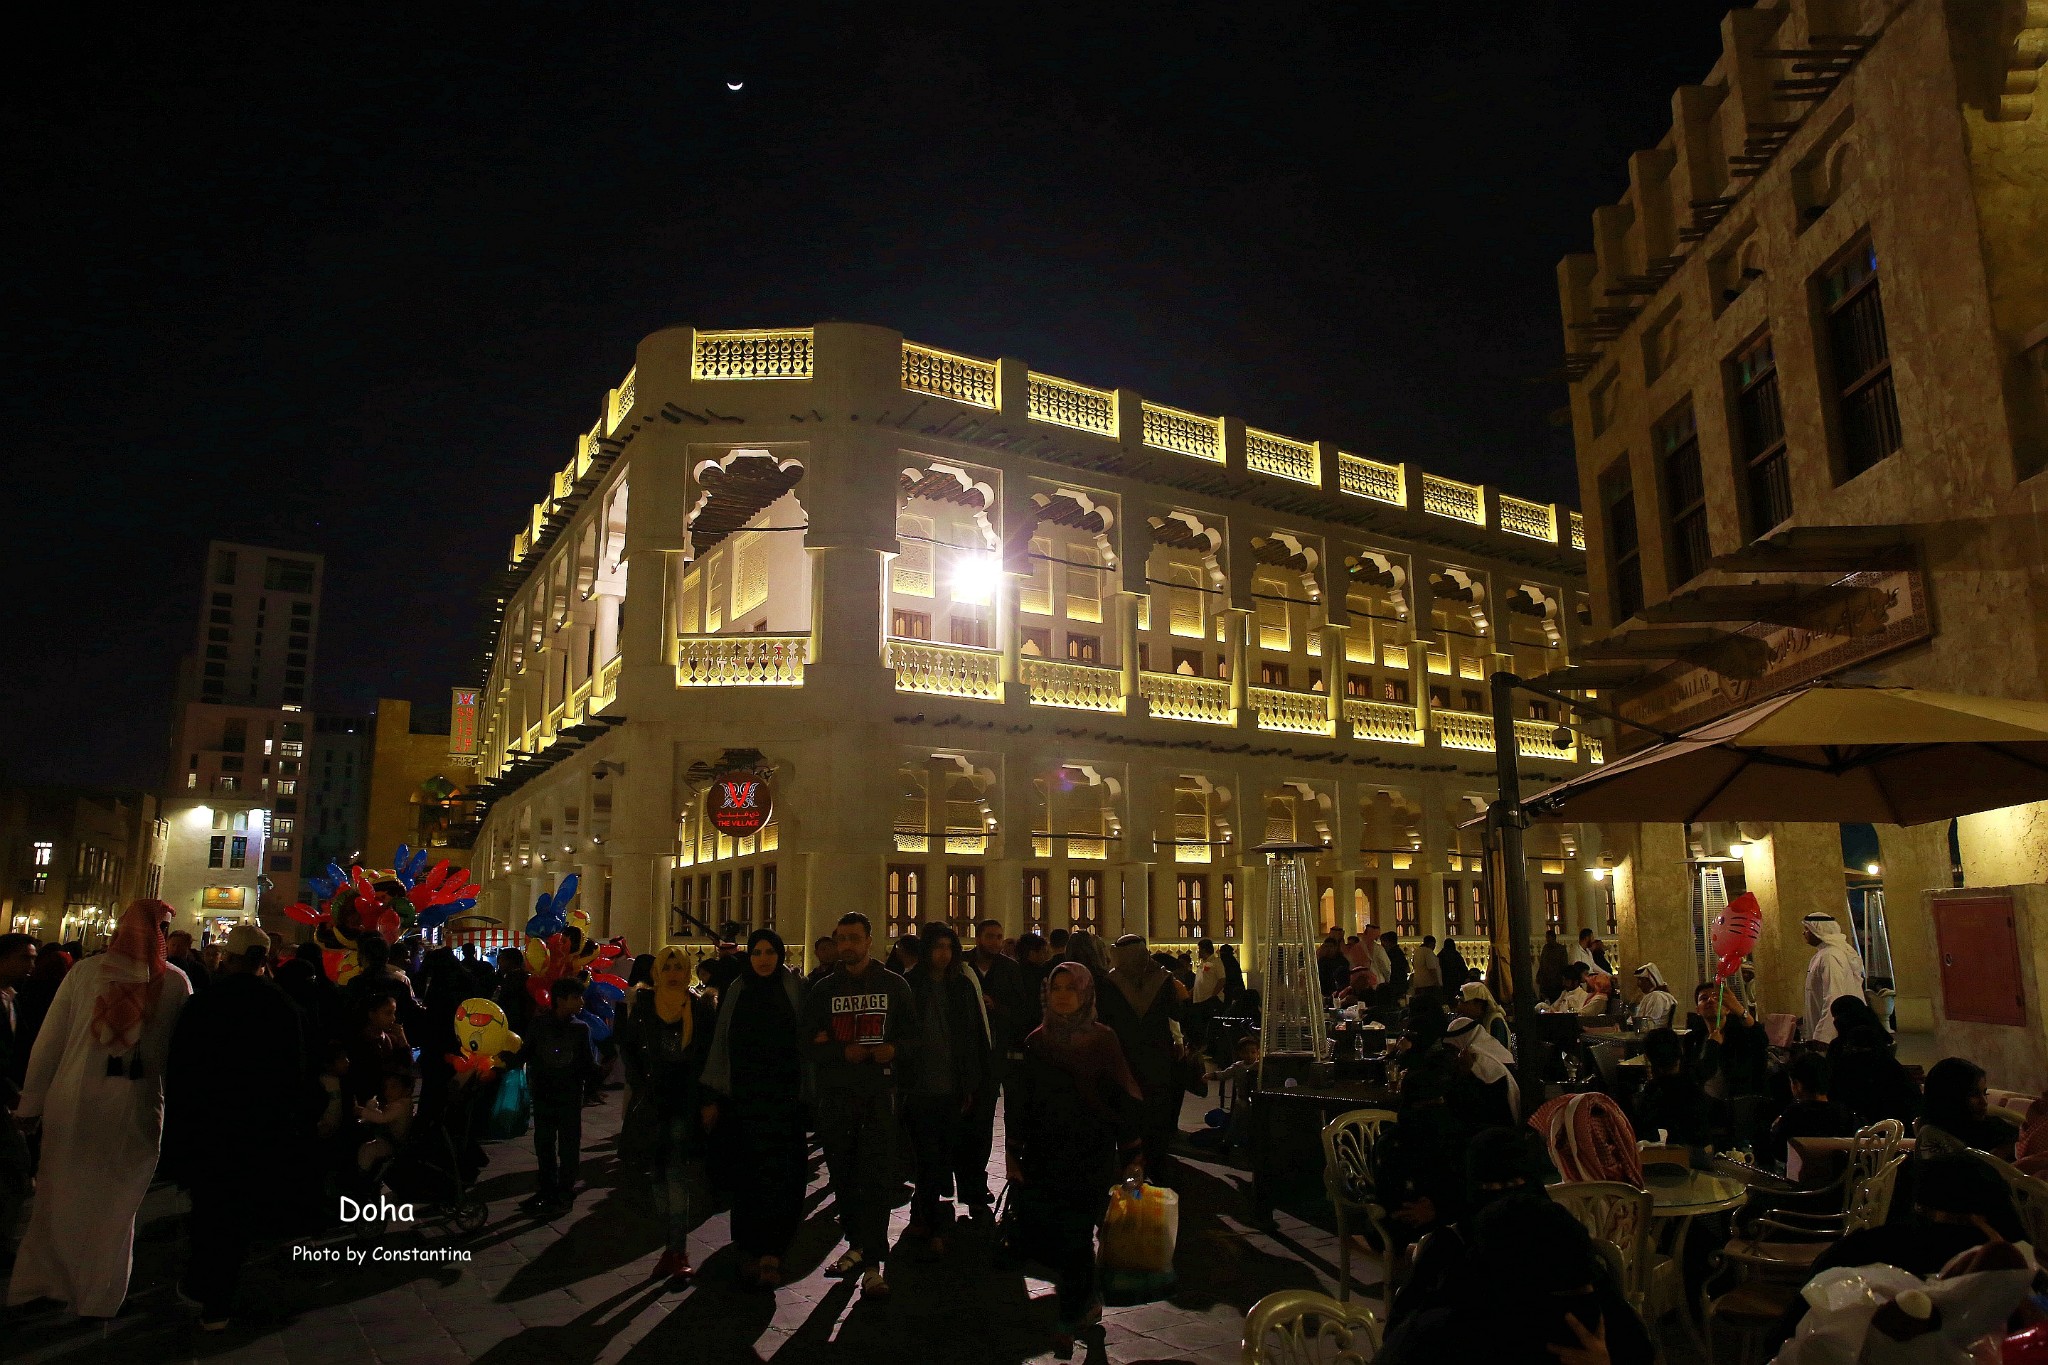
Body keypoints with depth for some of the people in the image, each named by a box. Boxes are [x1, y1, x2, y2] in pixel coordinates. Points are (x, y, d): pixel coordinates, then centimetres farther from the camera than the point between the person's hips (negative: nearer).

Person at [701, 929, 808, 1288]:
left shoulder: (795, 990, 0)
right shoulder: (736, 992, 6)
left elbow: (807, 1040, -2)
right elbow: (721, 1043, 5)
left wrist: (807, 1094, -8)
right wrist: (715, 1096, 1)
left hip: (784, 1098, -2)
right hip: (743, 1099, 2)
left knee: (781, 1175, -6)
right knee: (748, 1175, 5)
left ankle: (771, 1253, 0)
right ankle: (750, 1251, 17)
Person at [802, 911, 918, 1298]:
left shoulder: (894, 985, 7)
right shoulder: (824, 989, 10)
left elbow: (913, 1036, 8)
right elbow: (808, 1043, 5)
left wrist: (894, 1049, -14)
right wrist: (843, 1052, -12)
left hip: (879, 1092, -2)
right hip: (835, 1093, 2)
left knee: (877, 1178, -8)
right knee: (843, 1175, 8)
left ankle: (872, 1264, -4)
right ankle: (857, 1244, 25)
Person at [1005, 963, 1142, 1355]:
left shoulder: (1103, 1040, -4)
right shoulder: (1036, 1041, 4)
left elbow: (1122, 1097, -3)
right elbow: (1018, 1100, 6)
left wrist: (1131, 1154, -5)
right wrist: (1013, 1152, 2)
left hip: (1090, 1155, -3)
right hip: (1043, 1153, 3)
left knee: (1074, 1236, -2)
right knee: (1034, 1237, -1)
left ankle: (1071, 1316, 22)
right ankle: (1085, 1298, 28)